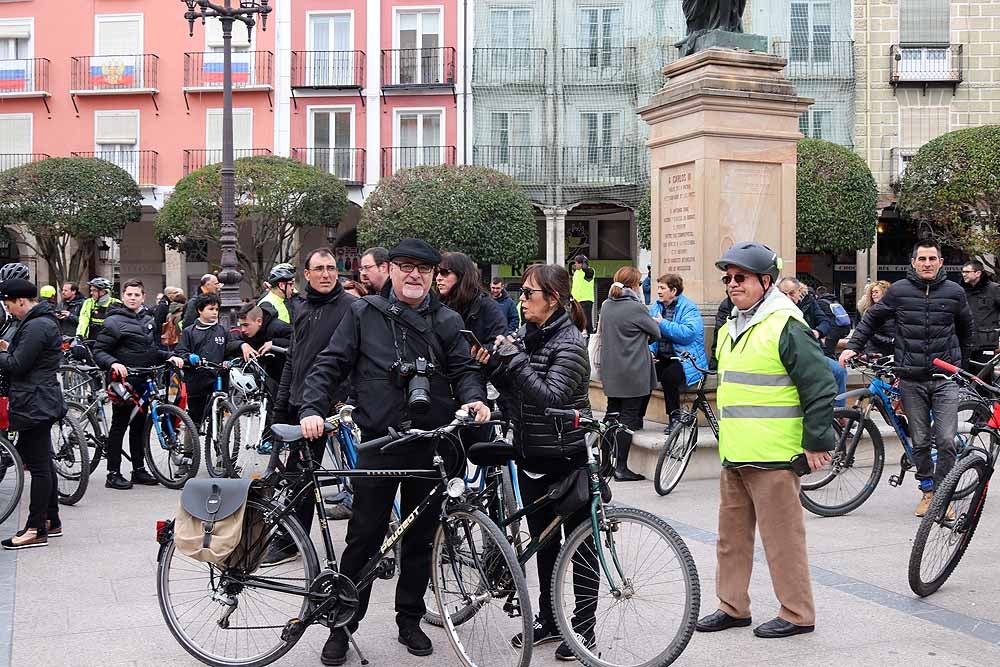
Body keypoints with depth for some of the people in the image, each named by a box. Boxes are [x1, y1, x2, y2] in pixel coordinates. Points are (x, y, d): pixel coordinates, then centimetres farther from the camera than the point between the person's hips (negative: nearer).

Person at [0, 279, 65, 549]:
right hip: (39, 403, 11)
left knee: (38, 466, -6)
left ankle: (36, 530, -3)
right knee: (43, 464, 15)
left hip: (34, 404, -11)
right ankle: (51, 521, 23)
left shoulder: (36, 326, -17)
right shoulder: (44, 321, 16)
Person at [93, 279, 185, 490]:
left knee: (139, 425, 12)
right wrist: (113, 363, -27)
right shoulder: (114, 321, -7)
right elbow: (98, 351, -10)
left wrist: (169, 356, 6)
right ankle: (113, 473, 4)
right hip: (124, 380, -7)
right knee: (119, 425, -2)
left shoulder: (148, 320, 15)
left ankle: (139, 469, 21)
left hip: (143, 381, 7)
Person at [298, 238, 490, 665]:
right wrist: (312, 409, -13)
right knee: (363, 538, 1)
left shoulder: (447, 322, 9)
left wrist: (473, 399, -16)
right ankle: (342, 624, 14)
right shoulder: (364, 314, 3)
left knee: (420, 539, 12)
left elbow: (463, 369, 5)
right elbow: (329, 365, 1)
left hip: (431, 445, 2)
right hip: (378, 443, -2)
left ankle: (410, 620, 27)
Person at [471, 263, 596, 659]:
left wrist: (515, 360, -24)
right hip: (530, 456, 8)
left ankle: (583, 628, 15)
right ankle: (548, 619, 28)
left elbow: (550, 397, -25)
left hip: (566, 459, -8)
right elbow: (514, 396, 9)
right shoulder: (525, 336, 8)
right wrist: (493, 367, -7)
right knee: (543, 541, 16)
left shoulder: (569, 343, -15)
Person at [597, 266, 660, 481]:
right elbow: (656, 333, -4)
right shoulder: (635, 307, -15)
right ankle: (621, 467, 0)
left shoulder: (606, 306, 5)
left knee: (612, 415, 16)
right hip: (632, 373, -7)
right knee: (628, 417, -1)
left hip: (610, 372, 7)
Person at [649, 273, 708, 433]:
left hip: (684, 359, -6)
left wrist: (662, 323, -19)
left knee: (668, 376, -33)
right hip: (660, 358, 6)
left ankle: (675, 417, -14)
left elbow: (688, 333, -24)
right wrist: (650, 351, -10)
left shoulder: (688, 308, -7)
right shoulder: (655, 307, 14)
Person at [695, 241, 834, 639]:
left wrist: (817, 443, -14)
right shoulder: (730, 329, 16)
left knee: (782, 538, 0)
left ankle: (797, 614, 11)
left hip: (772, 457, -9)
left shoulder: (786, 327, -12)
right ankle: (732, 606, 26)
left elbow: (820, 386, -15)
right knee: (731, 535, 15)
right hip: (734, 455, 9)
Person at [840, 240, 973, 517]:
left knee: (946, 441, -7)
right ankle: (928, 491, 21)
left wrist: (960, 363, 23)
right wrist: (853, 346, 0)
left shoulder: (955, 292, 3)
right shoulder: (898, 291, 0)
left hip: (945, 379, 0)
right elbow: (871, 319, 11)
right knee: (920, 442, 6)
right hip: (911, 380, 0)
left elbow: (967, 329, 19)